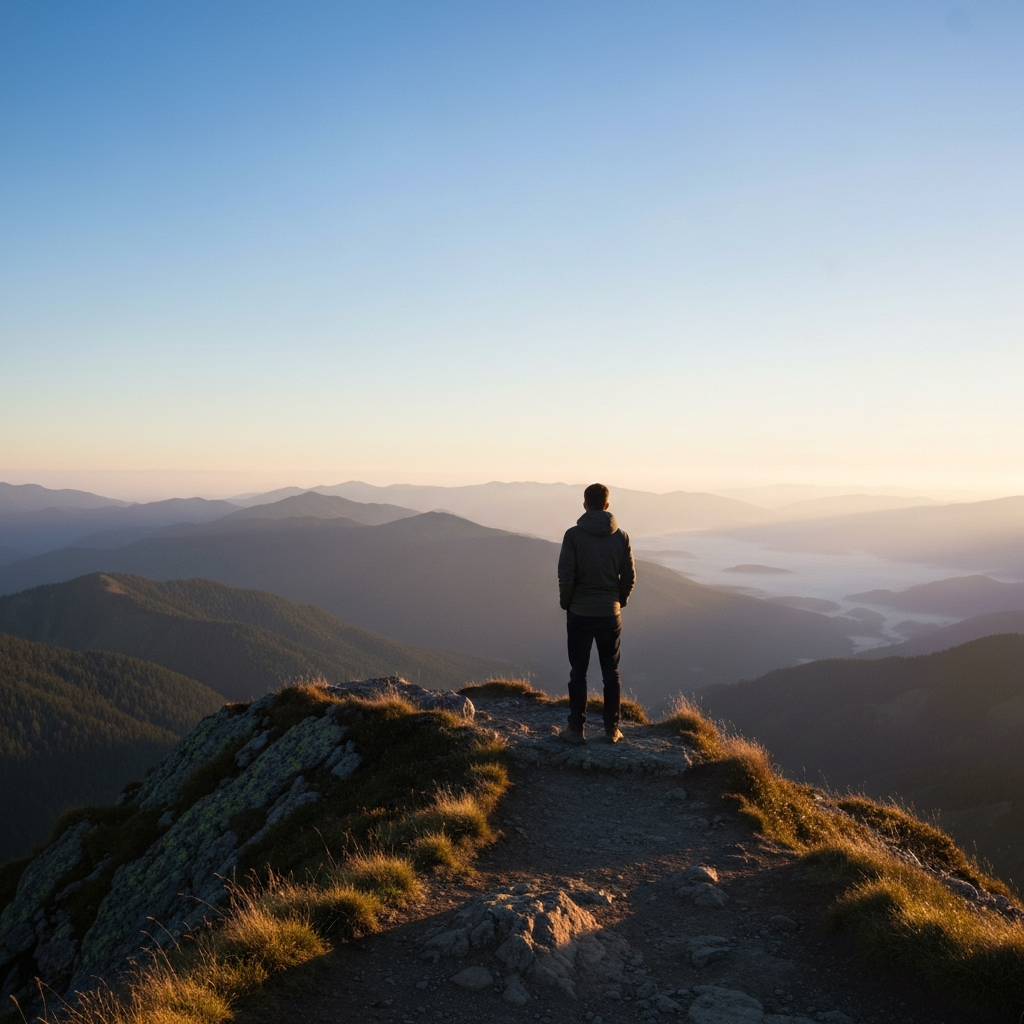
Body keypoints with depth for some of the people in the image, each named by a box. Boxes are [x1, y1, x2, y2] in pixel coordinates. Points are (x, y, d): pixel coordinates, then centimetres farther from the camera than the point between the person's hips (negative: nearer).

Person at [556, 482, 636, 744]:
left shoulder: (574, 535, -10)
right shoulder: (620, 536, -1)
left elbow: (565, 575, -12)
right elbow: (629, 576, 1)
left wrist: (566, 602, 4)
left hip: (580, 613, -2)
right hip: (610, 614, 2)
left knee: (578, 673, 6)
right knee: (611, 673, 11)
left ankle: (576, 729, 9)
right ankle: (612, 729, 16)